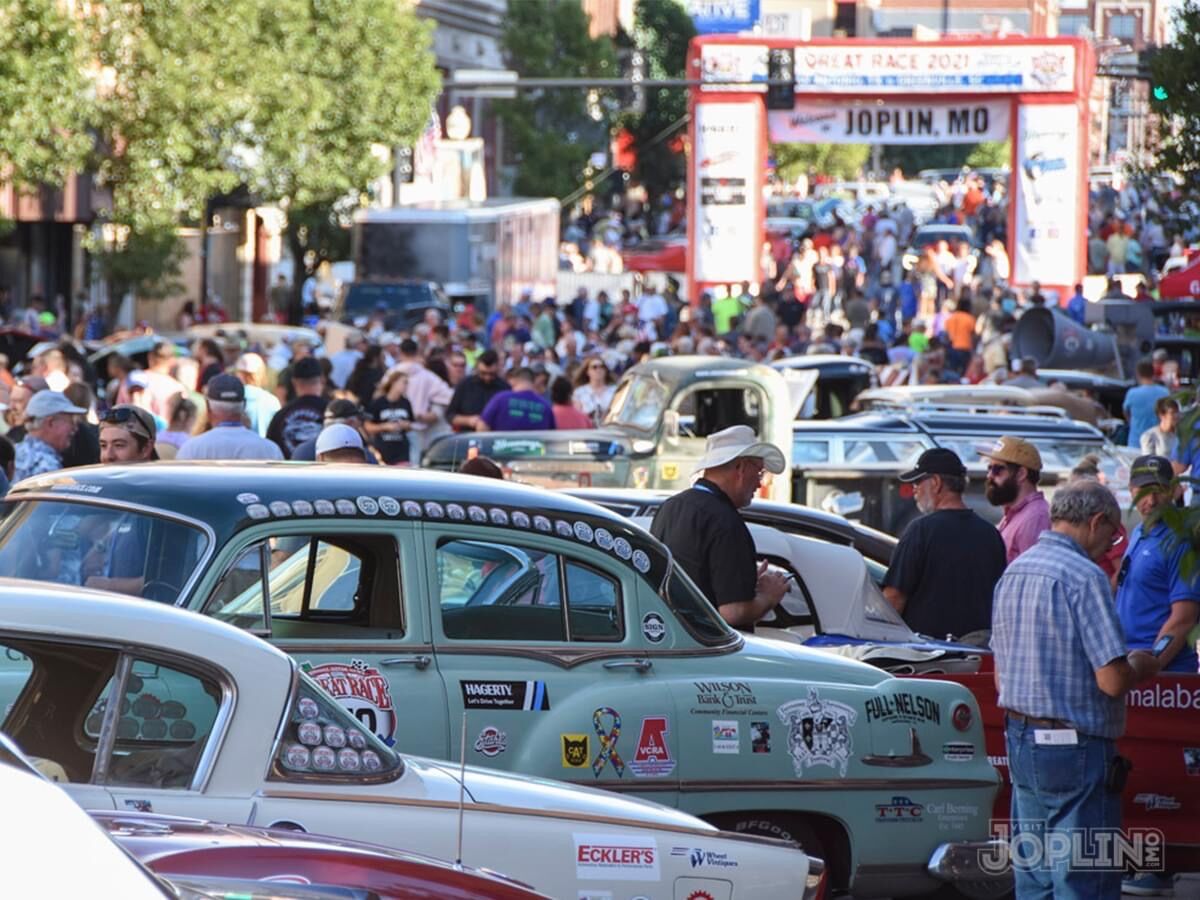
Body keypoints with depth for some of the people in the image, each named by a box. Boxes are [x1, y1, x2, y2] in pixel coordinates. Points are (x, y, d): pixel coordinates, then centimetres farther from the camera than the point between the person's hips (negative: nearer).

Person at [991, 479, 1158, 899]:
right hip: (1074, 749, -9)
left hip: (1020, 741, 9)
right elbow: (1112, 680, -19)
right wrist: (1141, 667, 0)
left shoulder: (1012, 574, 11)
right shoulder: (1083, 576, -16)